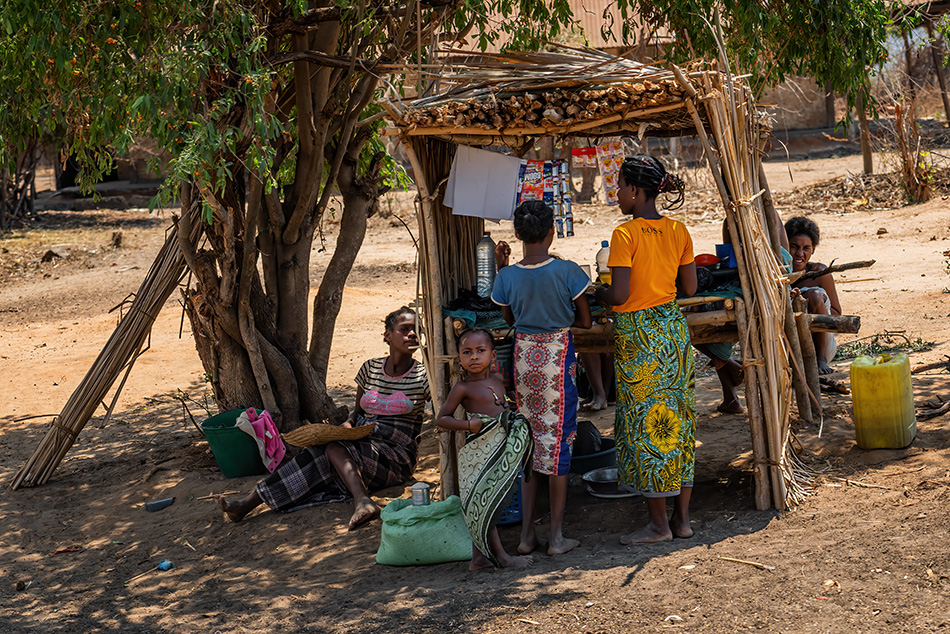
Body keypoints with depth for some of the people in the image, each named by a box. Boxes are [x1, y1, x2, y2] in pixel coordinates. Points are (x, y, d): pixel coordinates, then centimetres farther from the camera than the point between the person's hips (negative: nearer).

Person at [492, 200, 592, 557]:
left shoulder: (508, 277, -6)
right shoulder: (567, 271, -13)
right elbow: (585, 322, -5)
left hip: (524, 356, 3)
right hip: (558, 356, -2)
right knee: (557, 440, 6)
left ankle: (527, 534, 14)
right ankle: (557, 536, 11)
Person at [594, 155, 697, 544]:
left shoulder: (625, 234, -14)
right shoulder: (679, 232, 5)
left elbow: (619, 295, -17)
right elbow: (689, 288, 9)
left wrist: (593, 292, 2)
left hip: (637, 333, -7)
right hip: (673, 326, 7)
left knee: (644, 424, 2)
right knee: (678, 419, 12)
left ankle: (659, 523, 8)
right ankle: (682, 518, 18)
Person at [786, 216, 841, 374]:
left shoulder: (820, 272, -6)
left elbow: (836, 314, 0)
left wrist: (814, 304, -20)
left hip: (822, 344, 1)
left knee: (815, 295, -23)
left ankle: (821, 360, -16)